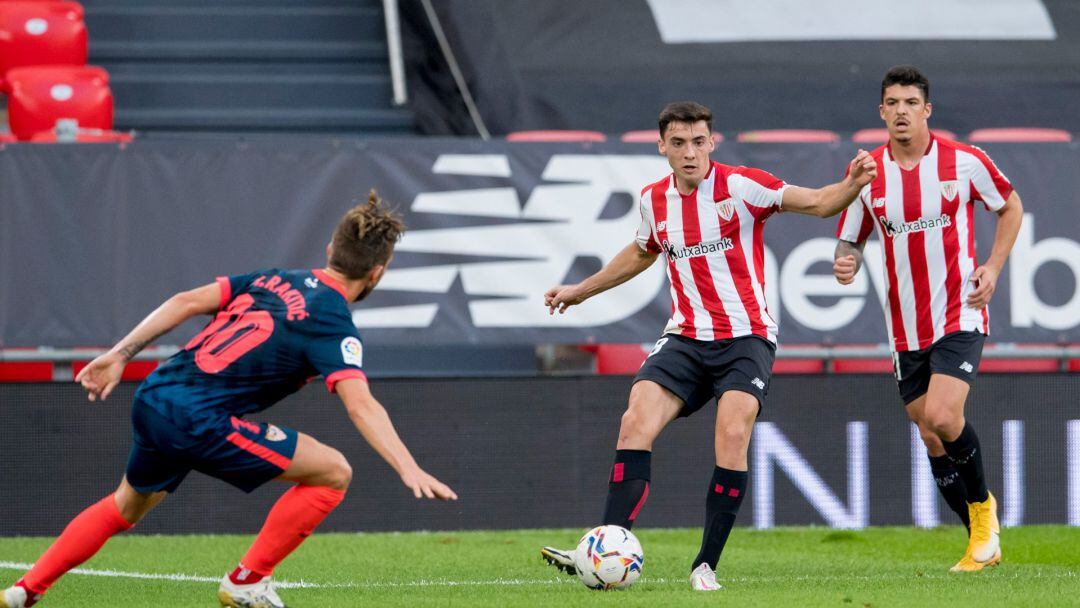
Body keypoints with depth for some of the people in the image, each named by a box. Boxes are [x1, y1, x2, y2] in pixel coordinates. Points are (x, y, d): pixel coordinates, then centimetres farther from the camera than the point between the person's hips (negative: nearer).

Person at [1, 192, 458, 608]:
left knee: (128, 505, 34)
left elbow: (188, 302, 13)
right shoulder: (333, 325, -8)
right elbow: (361, 407, -22)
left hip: (152, 401, 8)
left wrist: (119, 356, 18)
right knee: (333, 473, -2)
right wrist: (409, 470, -29)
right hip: (198, 421, -8)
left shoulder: (274, 281, 15)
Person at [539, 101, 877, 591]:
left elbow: (817, 203, -5)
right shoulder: (654, 200, 8)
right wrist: (580, 292, 35)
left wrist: (853, 184, -26)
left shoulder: (741, 186, -6)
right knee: (636, 423, -17)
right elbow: (641, 254, 29)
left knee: (732, 435, -23)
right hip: (685, 339, 4)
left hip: (746, 336, -4)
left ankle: (707, 565, -13)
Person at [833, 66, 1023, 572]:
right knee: (931, 438, 5)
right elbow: (850, 241, 10)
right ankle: (982, 541, 19)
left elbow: (1010, 206, 9)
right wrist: (846, 264, -14)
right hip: (905, 327, 4)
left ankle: (982, 505, 7)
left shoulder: (964, 162, -6)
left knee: (942, 417, -21)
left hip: (960, 315, -4)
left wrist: (992, 266, -3)